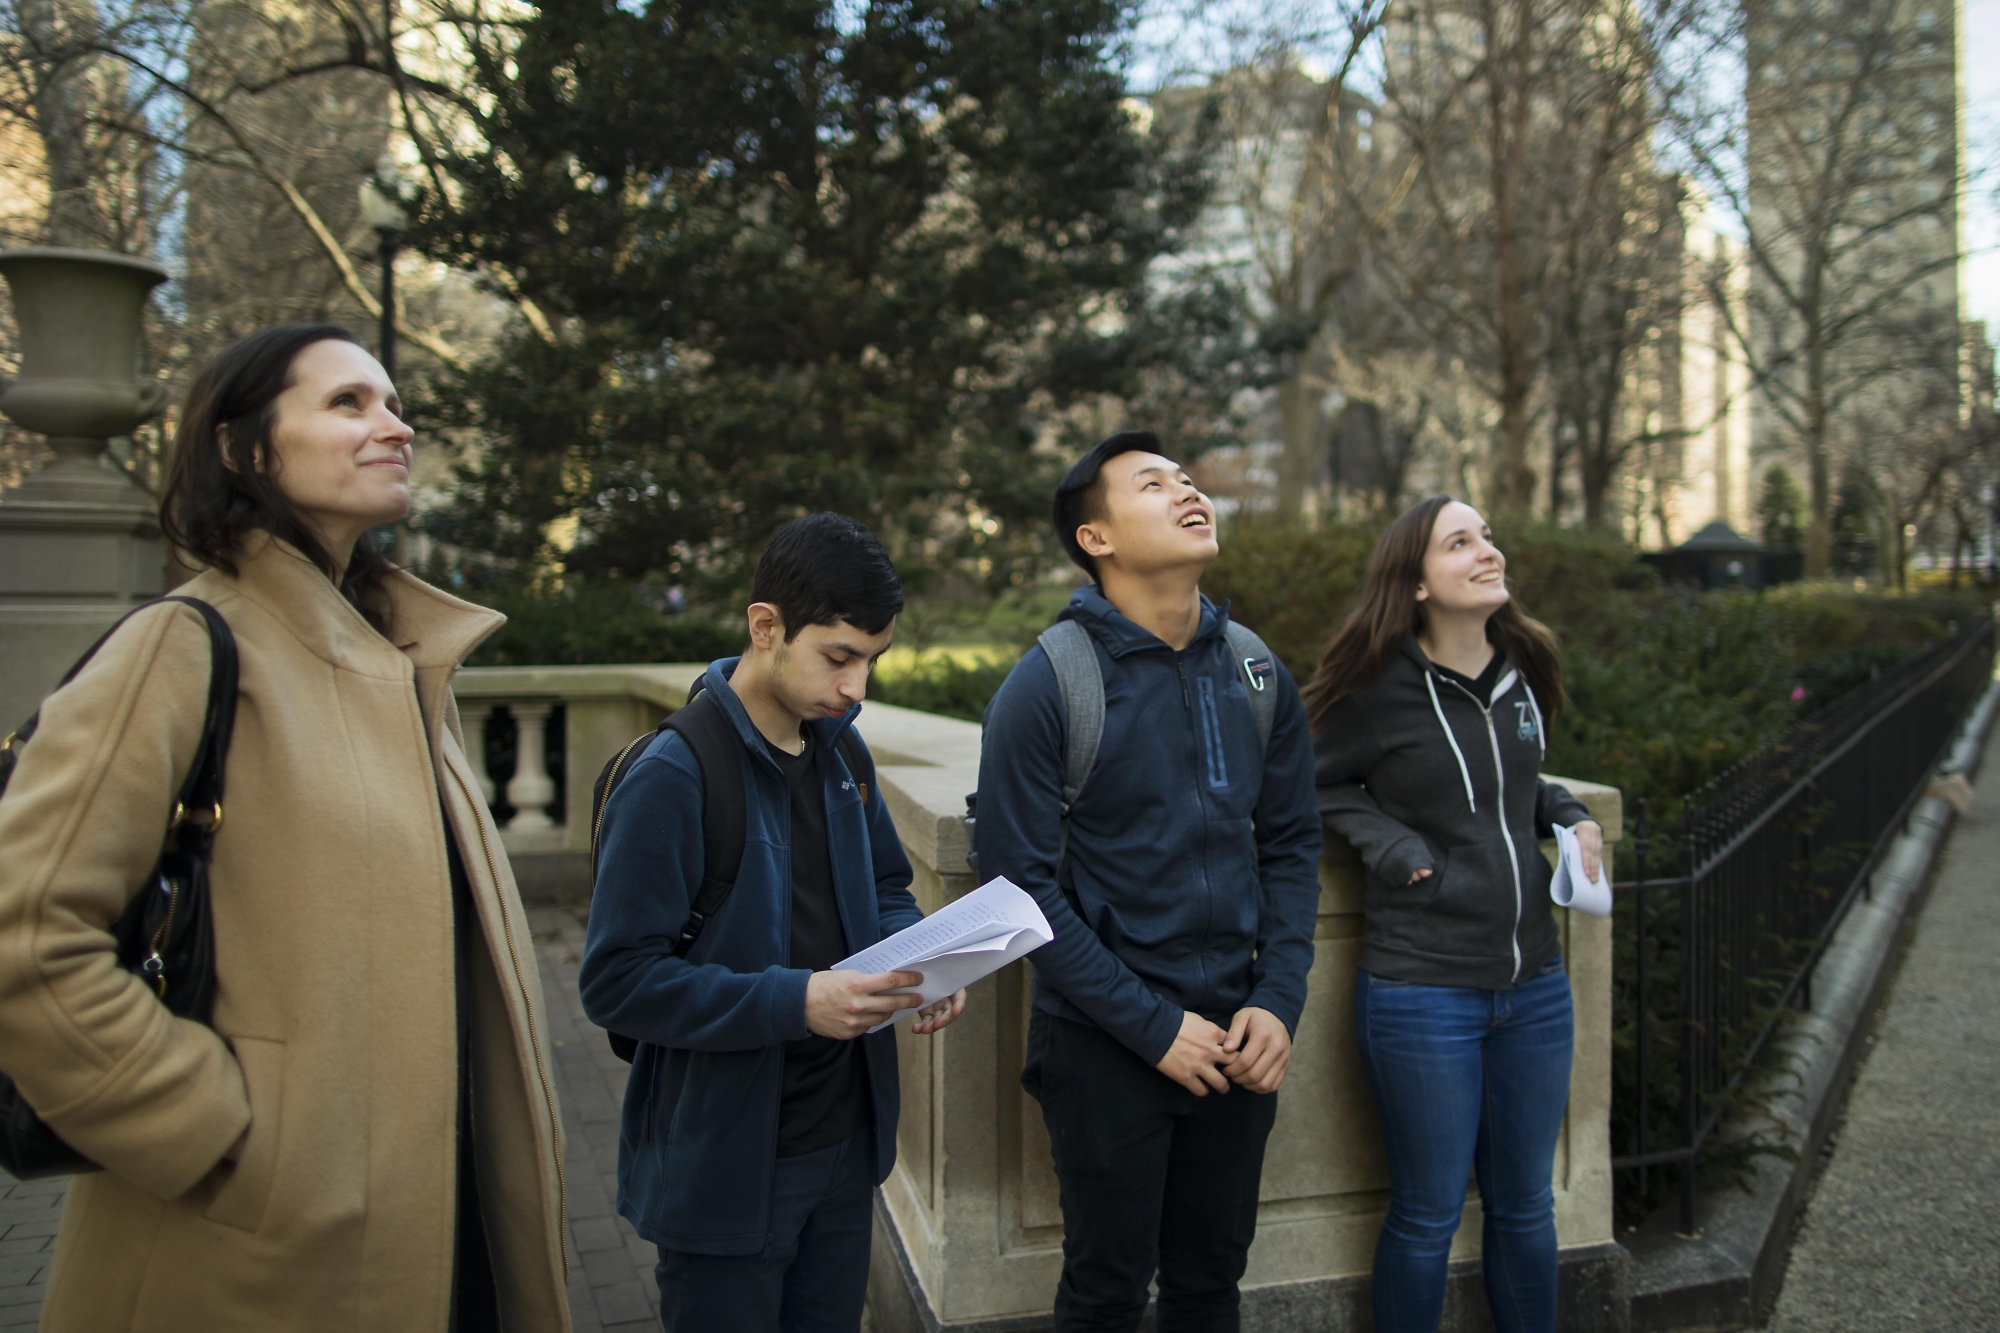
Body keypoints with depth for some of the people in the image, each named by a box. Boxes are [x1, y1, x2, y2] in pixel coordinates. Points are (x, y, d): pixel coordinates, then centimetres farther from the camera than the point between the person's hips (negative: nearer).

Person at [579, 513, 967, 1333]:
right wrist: (794, 1002, -29)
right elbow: (617, 981, -20)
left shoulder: (843, 755, 3)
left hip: (847, 1144, 7)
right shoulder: (673, 777, -19)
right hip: (724, 1171, -6)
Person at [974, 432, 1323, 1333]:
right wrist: (1150, 1025, -15)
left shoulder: (1257, 675, 2)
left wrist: (1278, 999, -4)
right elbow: (1021, 883, -14)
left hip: (1237, 1035, 4)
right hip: (1106, 1044, -4)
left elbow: (1291, 843, 8)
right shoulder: (1048, 687, -13)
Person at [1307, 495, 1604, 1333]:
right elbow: (1317, 786, -1)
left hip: (1534, 982, 6)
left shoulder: (1522, 671, 5)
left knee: (1526, 1206, 18)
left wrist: (1570, 817, 1)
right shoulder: (1380, 687, -12)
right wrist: (1393, 847, -15)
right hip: (1421, 989, -5)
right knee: (1428, 1215, 8)